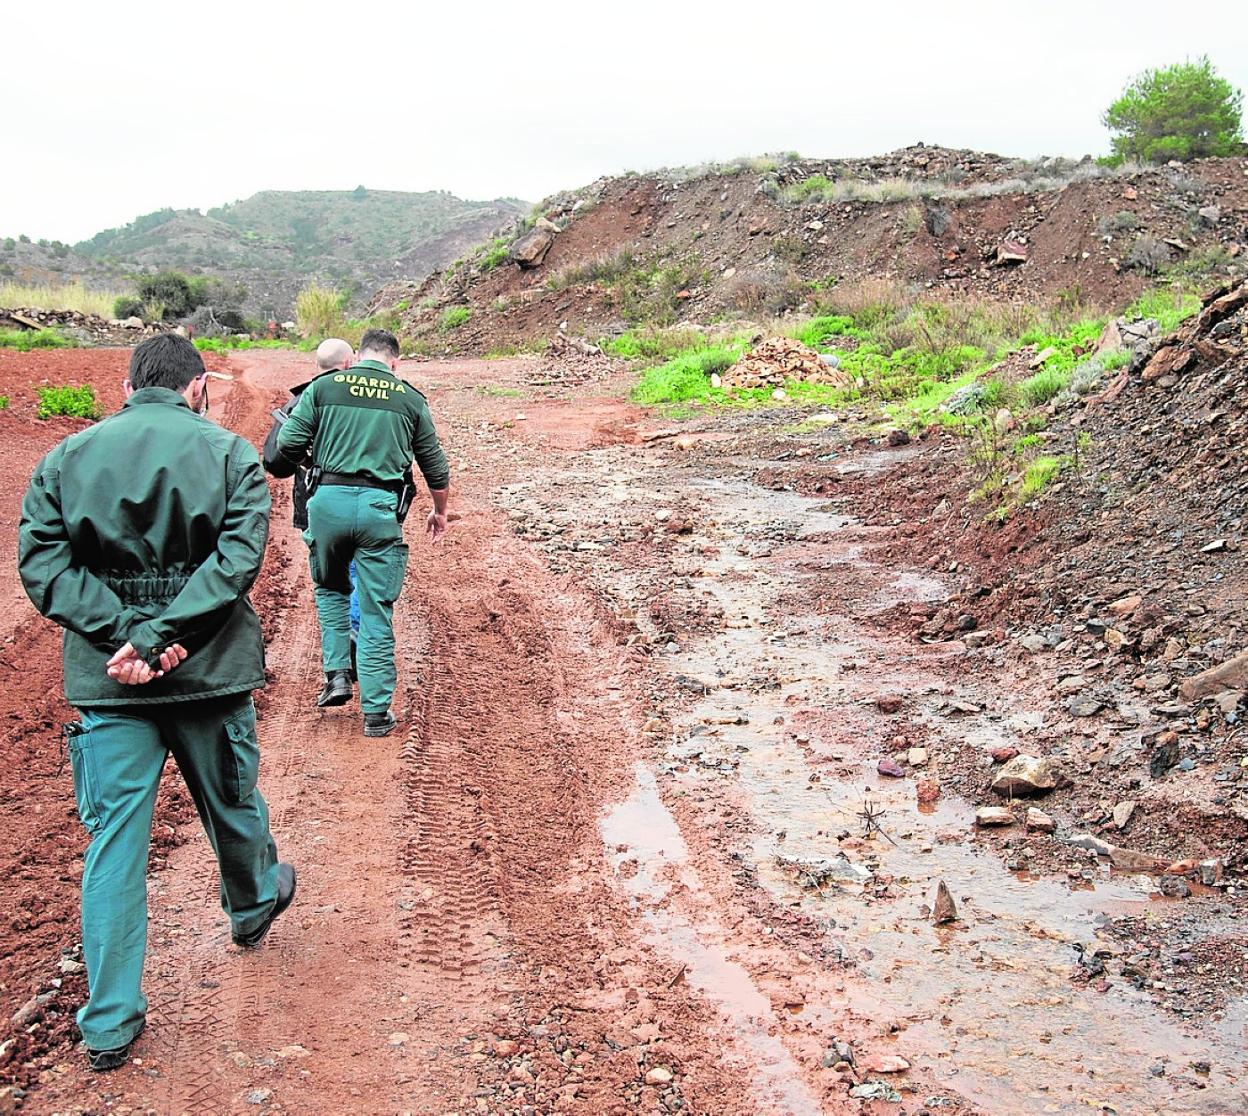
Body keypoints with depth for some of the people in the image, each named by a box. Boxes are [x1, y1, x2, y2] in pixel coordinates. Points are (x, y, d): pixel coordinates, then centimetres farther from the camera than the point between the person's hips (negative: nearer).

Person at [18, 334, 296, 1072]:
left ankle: (111, 1023, 10)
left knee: (114, 841, 6)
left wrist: (121, 636, -14)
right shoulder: (228, 453, -4)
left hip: (106, 680, 1)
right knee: (232, 803, 22)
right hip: (209, 674, -1)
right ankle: (253, 908, 50)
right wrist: (158, 636, -19)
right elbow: (238, 555, -16)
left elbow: (41, 559, -5)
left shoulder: (67, 456, 4)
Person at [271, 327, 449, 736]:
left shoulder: (323, 387, 8)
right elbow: (435, 466, 18)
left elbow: (287, 444, 1)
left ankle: (337, 674, 17)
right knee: (377, 613, 6)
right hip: (381, 506, 0)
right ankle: (376, 712, 10)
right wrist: (439, 511, 34)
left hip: (329, 501, 1)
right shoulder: (411, 399, 11)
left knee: (330, 589, 27)